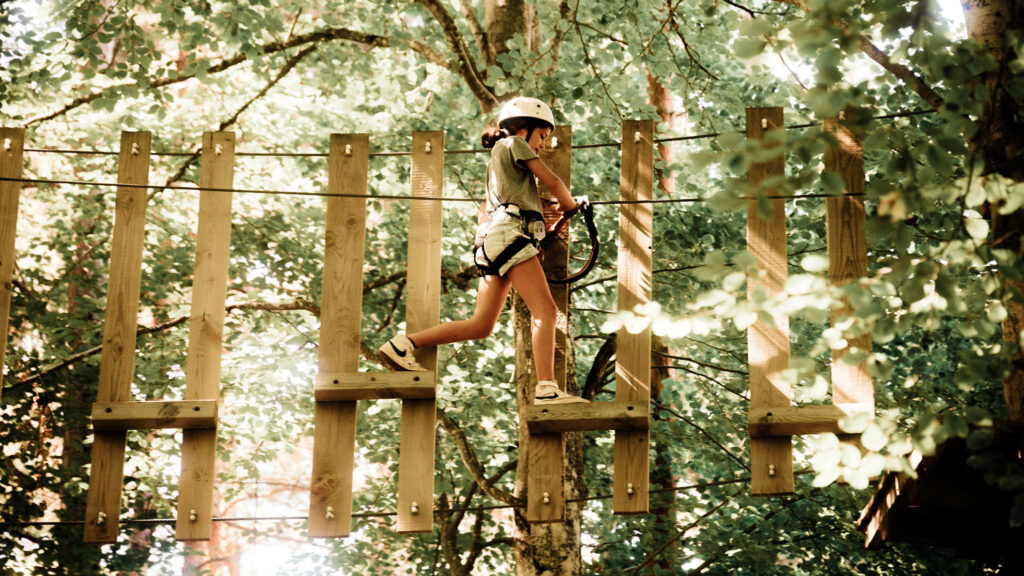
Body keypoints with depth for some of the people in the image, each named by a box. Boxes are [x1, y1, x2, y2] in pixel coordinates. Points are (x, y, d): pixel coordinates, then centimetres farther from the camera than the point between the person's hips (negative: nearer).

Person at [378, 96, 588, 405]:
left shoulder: (496, 160, 32)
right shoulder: (513, 144, 6)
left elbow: (486, 209, 33)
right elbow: (552, 181, 3)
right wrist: (570, 206, 17)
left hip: (491, 237, 9)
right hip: (510, 232, -9)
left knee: (481, 325, 3)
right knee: (545, 311, -16)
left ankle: (403, 345, 2)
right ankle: (547, 389, -26)